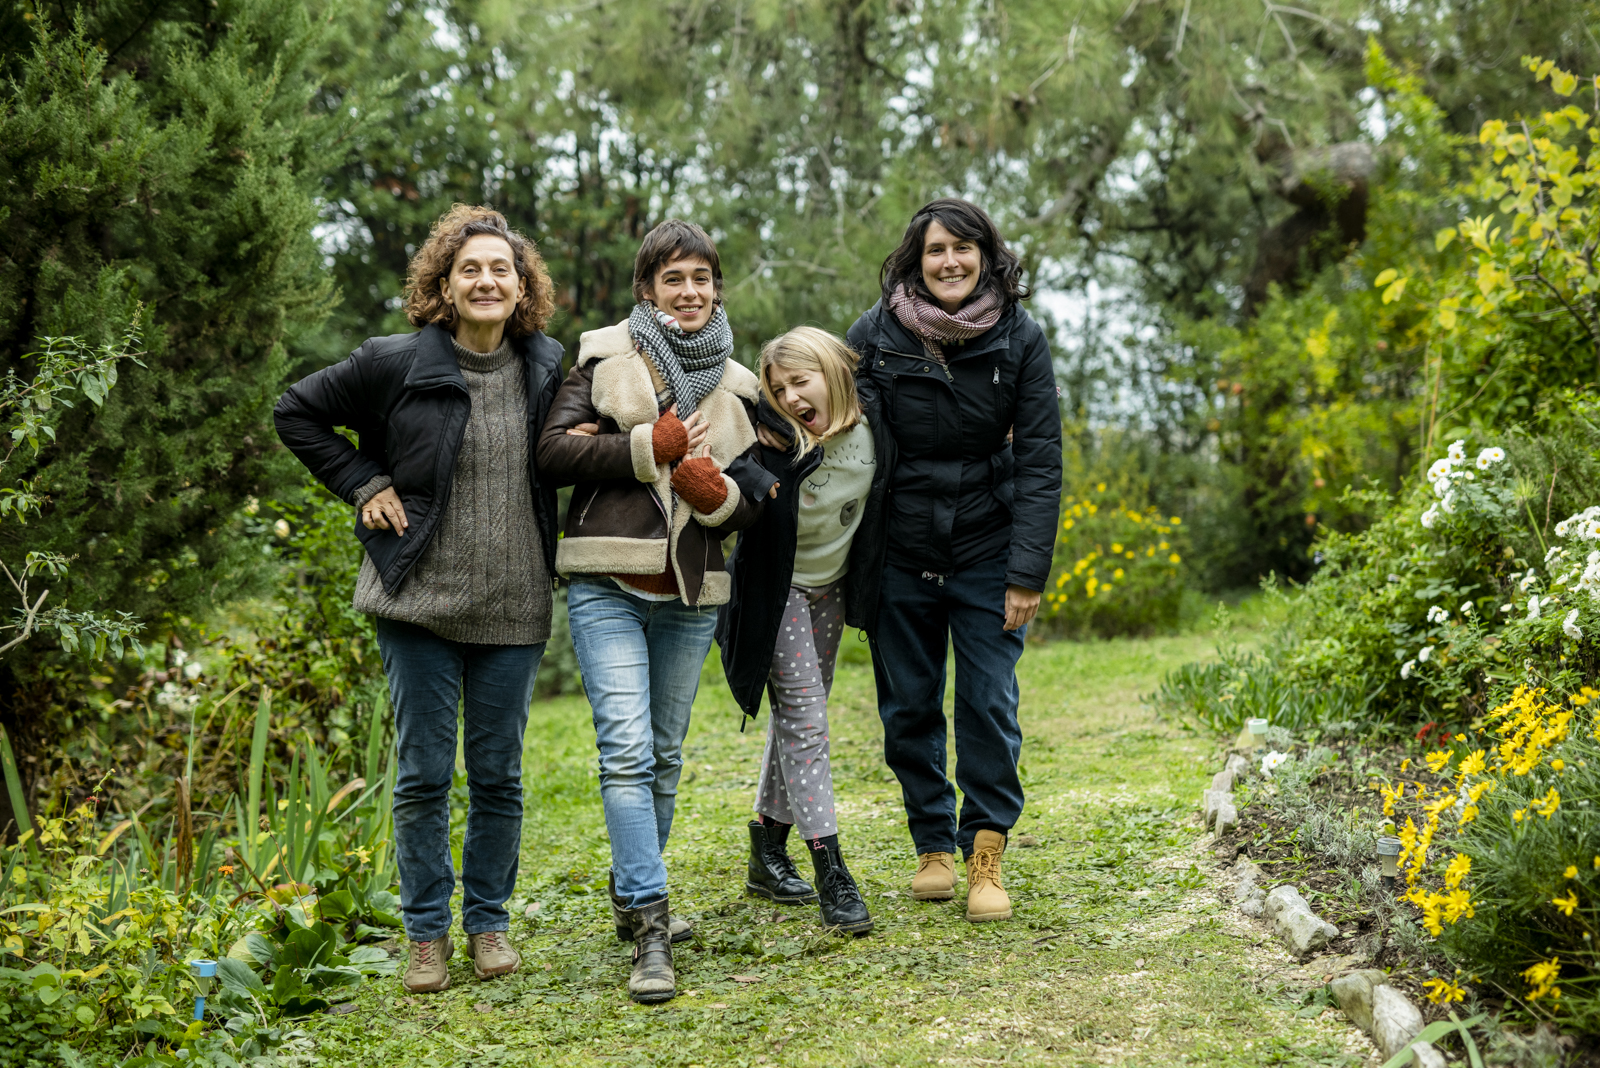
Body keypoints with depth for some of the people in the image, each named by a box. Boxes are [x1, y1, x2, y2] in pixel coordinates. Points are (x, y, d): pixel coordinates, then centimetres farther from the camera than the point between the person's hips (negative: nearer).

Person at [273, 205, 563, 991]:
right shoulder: (396, 365, -6)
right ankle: (427, 933, 18)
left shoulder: (548, 367, 5)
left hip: (512, 609, 2)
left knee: (498, 775, 9)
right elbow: (298, 412, 6)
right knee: (423, 774, 4)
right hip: (420, 602, -2)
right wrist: (363, 486, -2)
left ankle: (488, 921, 25)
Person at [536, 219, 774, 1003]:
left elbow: (752, 503, 12)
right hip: (608, 586, -4)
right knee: (626, 748, -14)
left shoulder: (734, 385, 13)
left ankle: (633, 893, 32)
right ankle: (650, 926, -14)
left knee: (664, 753, 13)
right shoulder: (606, 357, 3)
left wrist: (714, 490, -11)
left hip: (691, 597, 4)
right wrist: (652, 446, -13)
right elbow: (552, 450, -8)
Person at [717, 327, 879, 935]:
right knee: (804, 719, -10)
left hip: (829, 588, 5)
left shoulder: (868, 433, -11)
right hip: (777, 591, -5)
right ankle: (830, 874, -10)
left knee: (798, 716, 12)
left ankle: (768, 853, 25)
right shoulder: (772, 439, -22)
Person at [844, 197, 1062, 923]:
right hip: (900, 550, 1)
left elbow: (1040, 461, -5)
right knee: (908, 705, 6)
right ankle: (933, 844, 21)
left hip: (985, 550, -1)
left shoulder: (1019, 340, -4)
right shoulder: (874, 335, -4)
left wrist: (1027, 574, -11)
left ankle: (986, 855, 6)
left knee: (988, 702, -4)